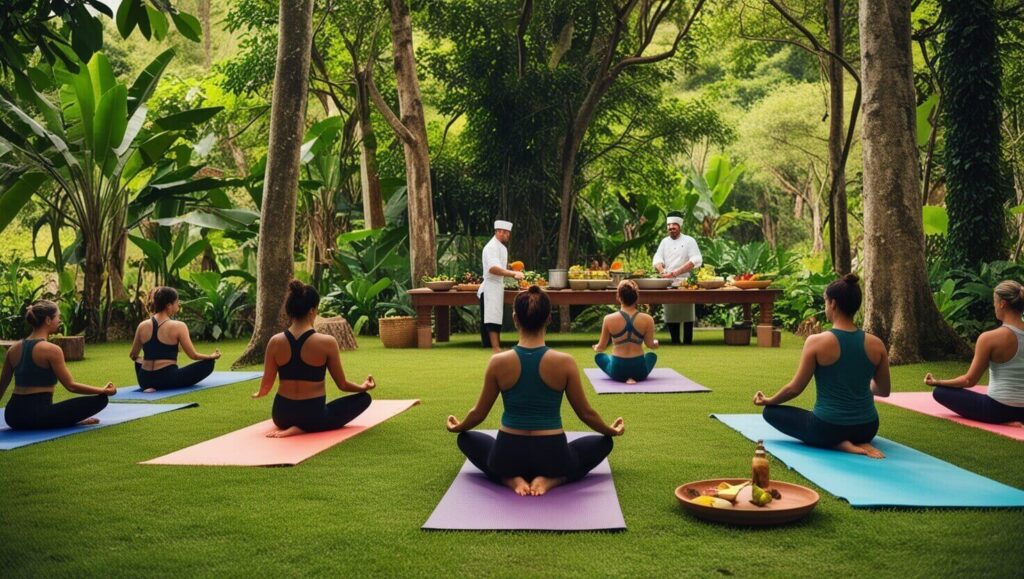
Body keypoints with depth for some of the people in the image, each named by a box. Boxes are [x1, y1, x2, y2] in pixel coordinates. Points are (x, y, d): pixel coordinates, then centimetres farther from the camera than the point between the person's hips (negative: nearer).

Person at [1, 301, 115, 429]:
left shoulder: (13, 349, 10)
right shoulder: (51, 350, -11)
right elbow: (71, 386, -9)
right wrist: (103, 390, 2)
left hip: (13, 416, 7)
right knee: (100, 399, -3)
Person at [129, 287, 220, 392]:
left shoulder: (142, 326, 3)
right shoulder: (178, 326, -10)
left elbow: (133, 356, 15)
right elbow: (193, 355, -7)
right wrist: (212, 356, 12)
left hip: (145, 381, 5)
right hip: (168, 379, -5)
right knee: (208, 363, 7)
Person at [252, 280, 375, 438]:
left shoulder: (275, 342, -7)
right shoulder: (327, 342, -16)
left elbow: (266, 384, 3)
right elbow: (342, 385, -5)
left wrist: (259, 393, 28)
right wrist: (363, 387, 17)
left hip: (281, 415, 11)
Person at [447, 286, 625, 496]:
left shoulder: (498, 362, -9)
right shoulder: (565, 362, -11)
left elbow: (479, 413, 4)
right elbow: (586, 413, 1)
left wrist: (457, 427, 27)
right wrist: (611, 430, 23)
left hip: (508, 456, 1)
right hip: (552, 456, -1)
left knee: (467, 438, 31)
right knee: (603, 443, 27)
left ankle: (511, 479, 3)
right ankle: (551, 479, 1)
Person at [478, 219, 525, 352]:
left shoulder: (501, 247, 14)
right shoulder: (491, 247, -18)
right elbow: (493, 268, -30)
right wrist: (513, 274, -33)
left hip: (498, 286, 10)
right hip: (491, 286, -10)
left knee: (496, 317, 16)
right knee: (493, 317, -9)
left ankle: (496, 346, 25)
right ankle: (496, 349, -10)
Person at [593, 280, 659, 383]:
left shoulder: (609, 319, -11)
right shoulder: (647, 319, -10)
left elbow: (601, 347, 1)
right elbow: (650, 345, 3)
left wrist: (595, 347, 26)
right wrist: (656, 343, 28)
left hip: (617, 371, -1)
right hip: (640, 371, 1)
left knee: (598, 356, 31)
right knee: (652, 355, 35)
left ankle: (624, 377, 7)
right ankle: (634, 377, 8)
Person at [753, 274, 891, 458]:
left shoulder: (816, 342, -16)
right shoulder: (876, 345, -4)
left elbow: (795, 388, -7)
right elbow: (884, 391, 9)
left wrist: (768, 400, 12)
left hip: (827, 429, -6)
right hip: (867, 429, 6)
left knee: (771, 412, 16)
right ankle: (859, 442, 7)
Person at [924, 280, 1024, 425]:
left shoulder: (990, 338, -18)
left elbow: (970, 380, -12)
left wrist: (937, 382, 2)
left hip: (998, 409, -9)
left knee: (940, 392, 7)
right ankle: (1011, 420, 13)